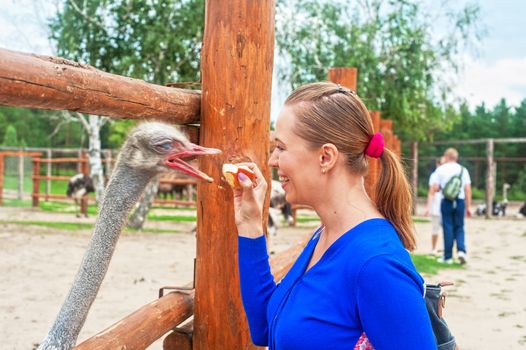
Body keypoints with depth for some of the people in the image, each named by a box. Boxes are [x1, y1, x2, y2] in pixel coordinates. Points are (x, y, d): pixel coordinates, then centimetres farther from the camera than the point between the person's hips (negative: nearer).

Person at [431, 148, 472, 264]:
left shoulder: (440, 169, -1)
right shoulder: (463, 170, 4)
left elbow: (435, 188, -4)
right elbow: (468, 189, 1)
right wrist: (468, 206, 5)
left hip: (446, 201, -1)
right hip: (460, 201, 1)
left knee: (448, 228, 5)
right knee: (459, 228, 11)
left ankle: (448, 256, 9)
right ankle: (461, 250, -9)